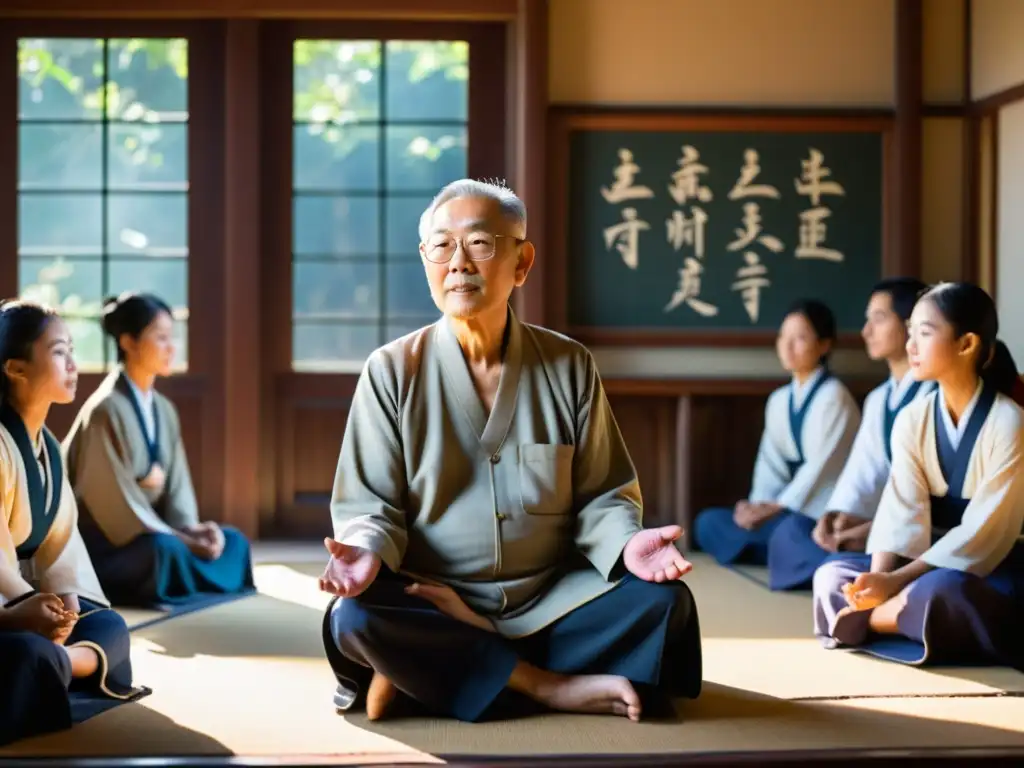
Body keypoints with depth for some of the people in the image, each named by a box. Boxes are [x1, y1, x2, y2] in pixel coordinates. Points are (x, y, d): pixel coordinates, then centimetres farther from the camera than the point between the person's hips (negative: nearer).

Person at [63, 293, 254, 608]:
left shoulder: (164, 410, 9)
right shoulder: (105, 410, -18)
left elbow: (176, 485, 7)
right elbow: (112, 501, -21)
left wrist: (191, 528, -15)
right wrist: (181, 538, -22)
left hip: (149, 532, 9)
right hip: (105, 545, -8)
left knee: (233, 542, -10)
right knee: (166, 549, -37)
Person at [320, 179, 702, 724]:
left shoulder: (568, 367, 4)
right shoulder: (392, 371, -1)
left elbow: (601, 495, 6)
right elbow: (370, 503, -2)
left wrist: (626, 544, -16)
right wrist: (367, 550, -25)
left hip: (549, 603, 2)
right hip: (430, 603, -2)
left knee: (663, 601, -23)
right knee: (355, 619, -32)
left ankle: (423, 676, -22)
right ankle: (552, 686, -20)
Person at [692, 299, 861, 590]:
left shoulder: (833, 395, -9)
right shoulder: (779, 400, 13)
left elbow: (820, 465, -16)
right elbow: (772, 465, 8)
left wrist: (777, 508, -19)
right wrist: (758, 506, -11)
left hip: (830, 514, -9)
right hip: (794, 508, 9)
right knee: (709, 522, -7)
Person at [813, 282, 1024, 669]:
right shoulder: (913, 420, 1)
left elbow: (986, 530, -21)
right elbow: (903, 510, -9)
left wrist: (898, 581, -28)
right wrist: (880, 577, -29)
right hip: (933, 561, 6)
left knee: (937, 592, -38)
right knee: (832, 575, -11)